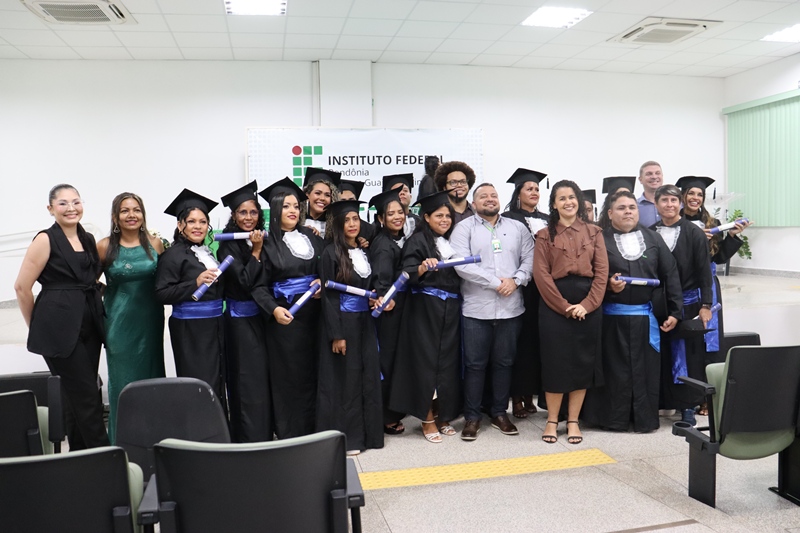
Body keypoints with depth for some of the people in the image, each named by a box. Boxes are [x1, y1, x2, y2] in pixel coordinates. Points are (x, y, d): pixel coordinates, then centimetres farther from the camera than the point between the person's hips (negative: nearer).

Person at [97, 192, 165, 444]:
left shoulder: (155, 244, 0)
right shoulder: (105, 247, -4)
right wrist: (108, 290, -5)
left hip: (150, 321, 2)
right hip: (119, 322, -2)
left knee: (152, 375, 9)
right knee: (123, 379, 5)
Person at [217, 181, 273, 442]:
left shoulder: (263, 239, 7)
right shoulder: (228, 245, -10)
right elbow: (243, 282, -19)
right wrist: (256, 252, -16)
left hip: (263, 315, 6)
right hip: (241, 319, -6)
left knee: (264, 377, 13)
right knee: (248, 381, -1)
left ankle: (265, 434, 26)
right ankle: (250, 439, 9)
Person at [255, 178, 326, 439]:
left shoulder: (313, 238, 9)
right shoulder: (267, 243, -1)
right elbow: (259, 286, -5)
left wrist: (322, 283, -8)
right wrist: (274, 309, -19)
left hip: (313, 313, 4)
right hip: (285, 316, -3)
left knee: (313, 372, 7)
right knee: (288, 375, 2)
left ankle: (313, 429, 21)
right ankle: (289, 434, 13)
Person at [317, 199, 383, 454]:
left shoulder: (363, 251, 10)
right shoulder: (331, 253, -9)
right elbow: (328, 296, -13)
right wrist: (336, 334, -16)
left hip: (365, 322, 6)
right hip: (342, 322, -6)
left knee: (368, 377, 9)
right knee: (344, 380, 1)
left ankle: (367, 433, 21)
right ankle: (346, 437, 12)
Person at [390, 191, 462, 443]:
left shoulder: (452, 241, 14)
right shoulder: (417, 240, -4)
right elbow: (408, 275, -16)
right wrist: (422, 267, -33)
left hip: (451, 310, 6)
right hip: (425, 310, -5)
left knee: (448, 363, 7)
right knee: (427, 362, -2)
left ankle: (443, 416, 20)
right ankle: (428, 419, 9)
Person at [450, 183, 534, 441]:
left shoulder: (517, 227, 13)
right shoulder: (464, 228, 0)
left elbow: (529, 258, 7)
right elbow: (461, 264, -12)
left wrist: (515, 280, -10)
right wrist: (496, 282, -13)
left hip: (510, 308, 3)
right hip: (476, 309, -3)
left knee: (504, 362, 11)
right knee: (475, 364, 3)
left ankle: (499, 412, 24)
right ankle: (472, 416, 14)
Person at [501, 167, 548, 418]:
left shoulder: (546, 220, 14)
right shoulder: (509, 219, -2)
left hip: (543, 286, 5)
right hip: (519, 287, -5)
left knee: (537, 338, 6)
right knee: (520, 338, -3)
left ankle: (530, 393, 16)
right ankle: (517, 396, 5)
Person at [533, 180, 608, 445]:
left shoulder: (593, 232, 8)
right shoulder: (545, 235, 3)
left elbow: (602, 272, 1)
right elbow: (541, 275, -5)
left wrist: (587, 304, -11)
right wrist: (564, 306, -13)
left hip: (588, 305, 2)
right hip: (554, 306, -2)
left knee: (582, 362, 6)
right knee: (555, 362, 2)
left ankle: (573, 421, 17)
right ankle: (552, 420, 15)